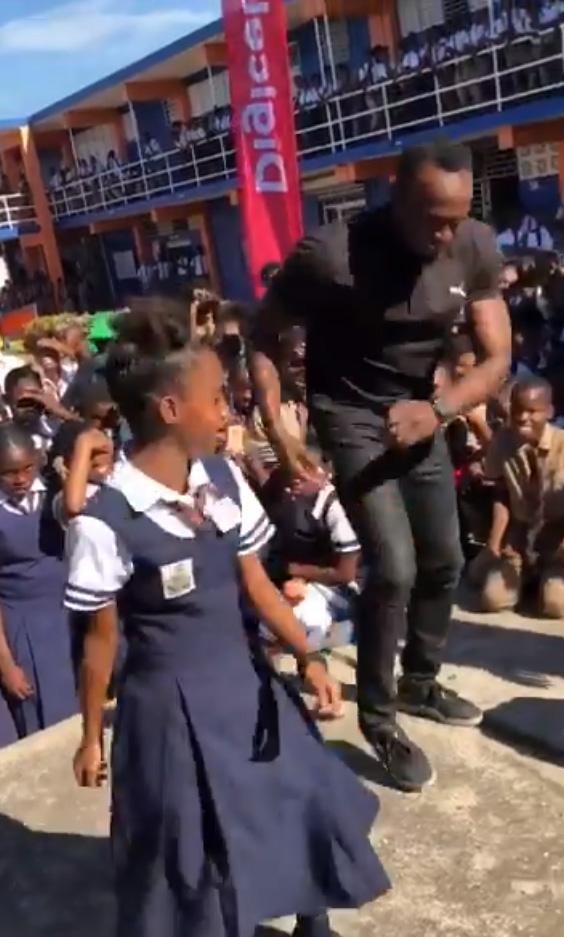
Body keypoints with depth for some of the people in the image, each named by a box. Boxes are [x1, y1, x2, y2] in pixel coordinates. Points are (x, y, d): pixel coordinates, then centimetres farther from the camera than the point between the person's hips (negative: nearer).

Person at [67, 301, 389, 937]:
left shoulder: (224, 480, -5)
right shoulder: (107, 522, -22)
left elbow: (255, 581, 5)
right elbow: (100, 637, -10)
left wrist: (307, 658, 2)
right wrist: (91, 736, 0)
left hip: (244, 684, 6)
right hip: (171, 704, -6)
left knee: (309, 804, 18)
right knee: (188, 852, 12)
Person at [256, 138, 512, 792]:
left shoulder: (477, 248, -14)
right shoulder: (329, 255, -26)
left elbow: (497, 358, -11)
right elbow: (260, 339, -13)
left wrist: (437, 410, -29)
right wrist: (277, 433, -21)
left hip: (420, 411, 5)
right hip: (351, 415, -5)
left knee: (444, 562, 13)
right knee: (394, 568, -15)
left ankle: (419, 684, 38)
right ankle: (377, 717, 8)